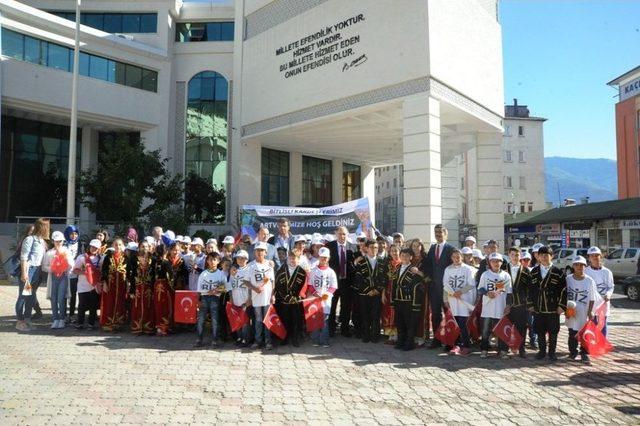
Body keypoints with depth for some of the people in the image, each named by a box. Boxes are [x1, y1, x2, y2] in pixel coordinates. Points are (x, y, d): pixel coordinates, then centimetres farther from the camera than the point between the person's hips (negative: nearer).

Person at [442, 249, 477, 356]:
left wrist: (460, 292, -12)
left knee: (463, 325, -7)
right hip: (452, 300, 4)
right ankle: (457, 345, 14)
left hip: (464, 300, -3)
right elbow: (445, 285, 10)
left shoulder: (468, 269, 0)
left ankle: (466, 346, 2)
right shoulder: (448, 269, 10)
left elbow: (471, 285, -3)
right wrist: (446, 299, 4)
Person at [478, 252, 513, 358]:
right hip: (487, 307, -1)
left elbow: (509, 292, 8)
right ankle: (484, 350, 13)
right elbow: (480, 289, 5)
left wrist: (508, 305, 1)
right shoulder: (485, 274, 2)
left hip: (501, 308, 1)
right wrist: (487, 293, -13)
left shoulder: (506, 276, 5)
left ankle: (502, 350, 14)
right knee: (486, 330, 4)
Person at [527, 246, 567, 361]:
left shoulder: (558, 272, -2)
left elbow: (563, 290, -3)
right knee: (540, 331, 9)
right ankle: (542, 351, 22)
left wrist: (561, 305, -8)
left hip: (553, 308, -2)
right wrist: (530, 304, 4)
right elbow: (530, 289, 9)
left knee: (553, 332, 6)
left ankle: (552, 352, 19)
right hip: (538, 308, 2)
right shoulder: (534, 271, 6)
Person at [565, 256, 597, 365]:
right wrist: (566, 309, -2)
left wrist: (590, 312, -5)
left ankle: (584, 355, 13)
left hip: (584, 314, -1)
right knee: (572, 333, 9)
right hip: (571, 312, 1)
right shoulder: (568, 279, -2)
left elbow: (592, 299, 0)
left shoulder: (590, 281, -4)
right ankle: (573, 352, 24)